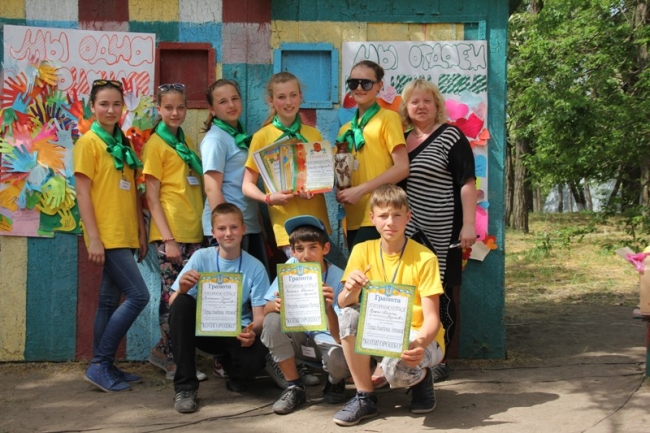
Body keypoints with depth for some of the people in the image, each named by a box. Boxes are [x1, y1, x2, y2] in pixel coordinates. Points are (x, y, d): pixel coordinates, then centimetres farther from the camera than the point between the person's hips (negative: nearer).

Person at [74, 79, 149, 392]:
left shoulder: (123, 144, 15)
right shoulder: (89, 142, -6)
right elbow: (82, 193, -11)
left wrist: (141, 231, 13)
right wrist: (94, 238, -16)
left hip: (125, 236, 7)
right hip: (107, 236, -7)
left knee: (110, 301, 10)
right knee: (138, 296, -12)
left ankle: (103, 367, 17)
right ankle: (99, 365, -4)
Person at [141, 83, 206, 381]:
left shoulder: (186, 142, 17)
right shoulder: (156, 144, -3)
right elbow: (152, 197, -7)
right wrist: (168, 239, -13)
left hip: (193, 232, 7)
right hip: (171, 233, -7)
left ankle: (165, 351, 21)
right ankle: (173, 360, 9)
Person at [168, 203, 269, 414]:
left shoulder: (255, 267, -5)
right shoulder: (201, 258, -5)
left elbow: (260, 315, -6)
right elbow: (173, 304, -8)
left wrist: (252, 331, -30)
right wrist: (182, 290, -32)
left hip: (237, 334, -1)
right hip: (204, 329, 1)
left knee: (255, 358, -33)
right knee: (182, 303, -28)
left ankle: (232, 368, 10)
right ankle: (185, 386, -18)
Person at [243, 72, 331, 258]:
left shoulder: (314, 134, 9)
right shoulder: (262, 137, -1)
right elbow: (247, 185, -1)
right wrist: (269, 198, -20)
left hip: (317, 218, 4)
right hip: (287, 222, -4)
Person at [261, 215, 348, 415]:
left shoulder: (338, 278, -20)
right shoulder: (291, 267, -11)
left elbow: (340, 337, -25)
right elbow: (266, 310, -12)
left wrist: (328, 308, -44)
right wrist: (277, 305, -36)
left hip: (326, 341, -3)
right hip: (300, 337, 3)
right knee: (272, 321, -26)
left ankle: (335, 382, 5)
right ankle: (294, 387, -8)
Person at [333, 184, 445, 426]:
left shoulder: (424, 258, -13)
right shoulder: (363, 252, -3)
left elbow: (431, 318, -17)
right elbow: (343, 304, -9)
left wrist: (420, 343, -39)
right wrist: (352, 290, -34)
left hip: (420, 338, -4)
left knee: (396, 368, -35)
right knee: (349, 315, -25)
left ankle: (421, 377, 4)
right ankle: (365, 397, -11)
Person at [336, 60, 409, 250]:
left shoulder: (388, 118, -1)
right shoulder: (346, 129, 16)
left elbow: (402, 167, -10)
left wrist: (360, 190, -15)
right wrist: (340, 190, -1)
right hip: (352, 218, 6)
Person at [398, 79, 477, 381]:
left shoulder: (450, 136, -3)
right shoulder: (402, 139, 14)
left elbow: (467, 182, -7)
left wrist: (468, 224, -14)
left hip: (440, 233, -5)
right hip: (407, 232, 5)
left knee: (441, 294, 2)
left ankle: (440, 360, 11)